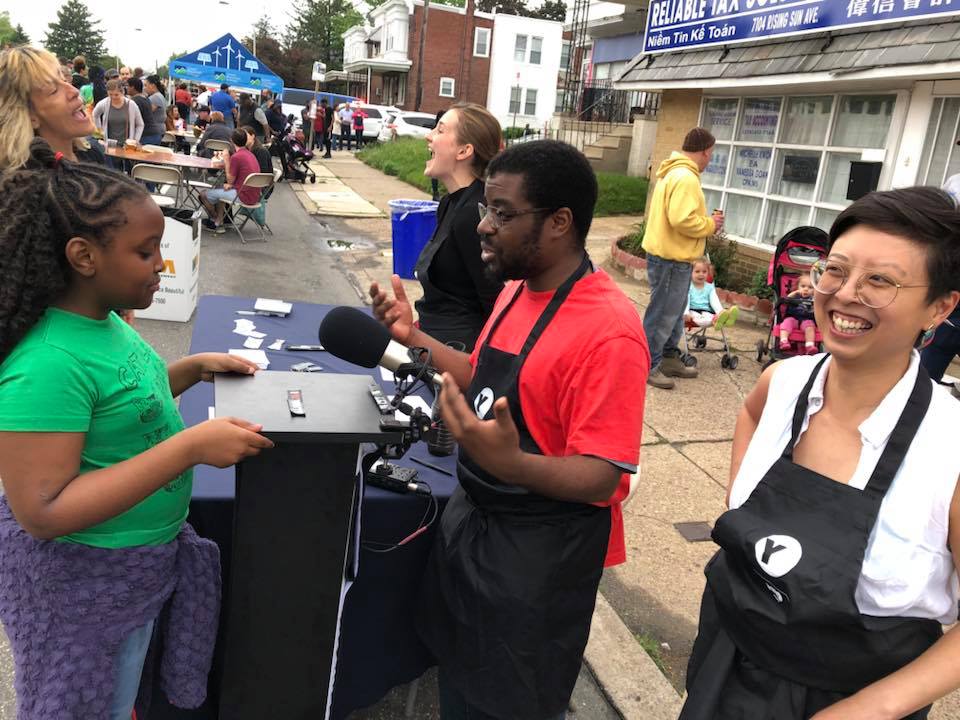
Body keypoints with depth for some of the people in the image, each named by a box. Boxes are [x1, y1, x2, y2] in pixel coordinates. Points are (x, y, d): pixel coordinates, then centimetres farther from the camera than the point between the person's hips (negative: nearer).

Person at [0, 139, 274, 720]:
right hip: (86, 580, -8)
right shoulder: (47, 363, -29)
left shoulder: (104, 320, -2)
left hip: (138, 557, 8)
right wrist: (192, 447, -34)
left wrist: (192, 369, -1)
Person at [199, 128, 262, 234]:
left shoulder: (236, 156, -17)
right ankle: (219, 224, 20)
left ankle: (214, 220, 29)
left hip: (244, 196, -9)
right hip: (255, 196, 9)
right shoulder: (249, 154, 11)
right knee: (217, 190, 30)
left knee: (204, 194, 3)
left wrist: (226, 161, 0)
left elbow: (230, 180, -7)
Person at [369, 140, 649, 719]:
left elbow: (601, 478, -27)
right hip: (473, 517, 8)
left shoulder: (609, 331, -27)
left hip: (541, 551, -8)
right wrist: (415, 338, 6)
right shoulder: (516, 291, 1)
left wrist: (511, 464, -44)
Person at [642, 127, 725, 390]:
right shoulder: (685, 178, -19)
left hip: (669, 254, 11)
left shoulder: (673, 172, 14)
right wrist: (710, 224, -12)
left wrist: (706, 222, 11)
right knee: (663, 314, -1)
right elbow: (682, 220, -28)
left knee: (673, 312, 20)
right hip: (672, 258, -11)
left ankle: (669, 358, 31)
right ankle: (648, 365, 8)